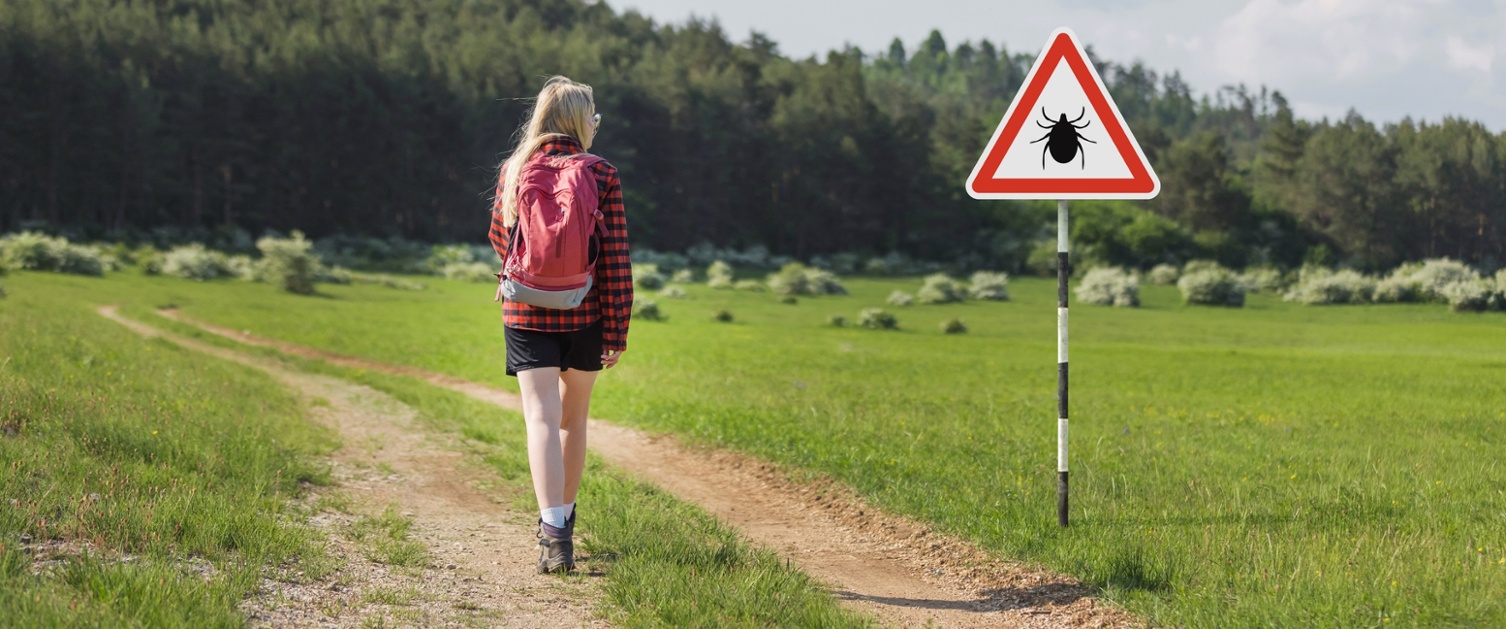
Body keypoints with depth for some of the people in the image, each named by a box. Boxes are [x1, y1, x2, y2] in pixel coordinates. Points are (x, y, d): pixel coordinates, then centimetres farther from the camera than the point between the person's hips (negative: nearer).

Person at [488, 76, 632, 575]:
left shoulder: (514, 170, 0)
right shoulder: (602, 177, -6)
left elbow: (499, 237, 15)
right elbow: (616, 261, -8)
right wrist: (617, 332, -2)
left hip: (526, 313, 0)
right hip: (584, 314, 0)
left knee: (542, 418, -6)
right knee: (574, 416, 18)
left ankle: (554, 533, -22)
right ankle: (563, 517, 34)